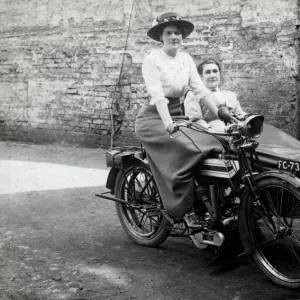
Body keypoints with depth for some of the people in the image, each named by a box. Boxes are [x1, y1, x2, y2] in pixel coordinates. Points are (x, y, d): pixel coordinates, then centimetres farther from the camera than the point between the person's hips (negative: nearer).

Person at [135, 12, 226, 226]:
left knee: (211, 144, -13)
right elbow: (158, 95, -21)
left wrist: (221, 115, -8)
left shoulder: (186, 59, 9)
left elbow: (201, 90, 3)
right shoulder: (152, 60, -9)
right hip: (154, 117, -6)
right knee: (186, 149, -29)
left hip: (177, 114, 6)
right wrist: (168, 122, -35)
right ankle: (185, 209, -22)